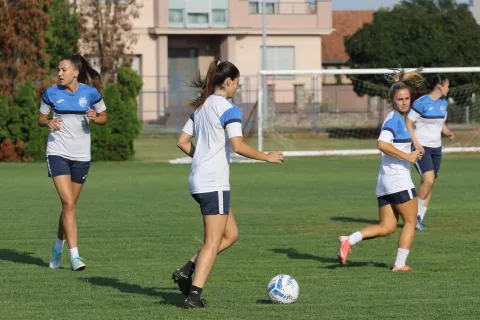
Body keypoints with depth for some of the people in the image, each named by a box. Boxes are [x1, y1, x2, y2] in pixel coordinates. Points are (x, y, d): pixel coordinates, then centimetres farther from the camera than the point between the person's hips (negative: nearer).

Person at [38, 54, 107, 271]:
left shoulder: (90, 93, -2)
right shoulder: (51, 93, -2)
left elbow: (103, 118, 9)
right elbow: (41, 119, 10)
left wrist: (94, 118, -13)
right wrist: (48, 122, -13)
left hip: (81, 155, 2)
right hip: (57, 153, -1)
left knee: (70, 205, 10)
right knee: (68, 203, -14)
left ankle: (58, 247, 31)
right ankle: (74, 255, -15)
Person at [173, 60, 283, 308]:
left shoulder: (201, 107, 13)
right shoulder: (229, 110, -12)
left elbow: (182, 142, 15)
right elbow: (238, 146, -21)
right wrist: (267, 157, -10)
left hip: (198, 180, 9)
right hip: (215, 183, -9)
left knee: (230, 235, 16)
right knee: (213, 242, -4)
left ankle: (186, 272, 7)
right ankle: (194, 295, -9)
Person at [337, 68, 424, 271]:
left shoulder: (398, 118, 17)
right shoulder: (394, 119, -12)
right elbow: (382, 144, -26)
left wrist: (412, 152, 14)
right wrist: (406, 156, -22)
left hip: (385, 181, 9)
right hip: (398, 178, -9)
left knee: (387, 227, 6)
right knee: (410, 222, 3)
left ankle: (349, 240, -7)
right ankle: (400, 264, 5)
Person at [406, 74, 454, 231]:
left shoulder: (444, 103, 10)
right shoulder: (421, 103, -13)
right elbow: (408, 123, -10)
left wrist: (448, 132, 1)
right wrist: (416, 143, -18)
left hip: (436, 148, 7)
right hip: (422, 147, -7)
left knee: (430, 183, 6)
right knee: (428, 180, -20)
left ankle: (419, 219, 13)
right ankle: (416, 214, -6)